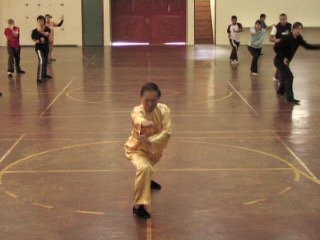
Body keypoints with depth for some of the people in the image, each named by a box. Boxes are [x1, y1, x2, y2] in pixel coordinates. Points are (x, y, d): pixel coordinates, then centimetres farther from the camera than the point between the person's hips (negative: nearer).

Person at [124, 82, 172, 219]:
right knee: (145, 168, -34)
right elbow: (138, 120, -57)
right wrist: (143, 123, -82)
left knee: (150, 167, 34)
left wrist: (151, 141, -44)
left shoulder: (163, 110, -20)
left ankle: (146, 181, 71)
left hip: (154, 147, 6)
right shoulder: (137, 111, -31)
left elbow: (167, 132, -28)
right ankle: (139, 206, -25)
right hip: (137, 148, -5)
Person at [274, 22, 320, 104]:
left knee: (285, 76, 25)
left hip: (286, 61, 9)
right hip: (279, 61, -9)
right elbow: (276, 47, -22)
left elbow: (307, 46, 5)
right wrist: (283, 58, -25)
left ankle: (281, 90, 51)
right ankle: (290, 97, -15)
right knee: (289, 76, -16)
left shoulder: (299, 38, -3)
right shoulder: (287, 38, -25)